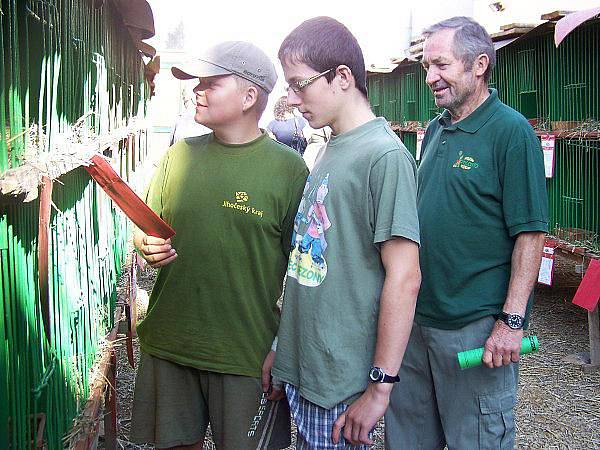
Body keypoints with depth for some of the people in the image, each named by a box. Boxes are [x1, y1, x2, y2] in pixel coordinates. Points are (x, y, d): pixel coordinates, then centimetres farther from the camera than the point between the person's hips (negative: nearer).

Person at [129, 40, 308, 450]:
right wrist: (148, 247, -10)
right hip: (167, 342, 4)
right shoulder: (180, 155, 5)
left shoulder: (289, 168, -8)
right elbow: (144, 231, 13)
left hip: (247, 353, -4)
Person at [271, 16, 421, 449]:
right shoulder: (329, 150, 10)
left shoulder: (385, 156, -16)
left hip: (343, 380, -8)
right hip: (301, 365, 8)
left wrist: (381, 386, -18)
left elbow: (404, 279, -20)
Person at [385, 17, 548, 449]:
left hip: (477, 327, -7)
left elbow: (530, 233, -16)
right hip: (418, 315, 7)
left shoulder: (511, 130, -12)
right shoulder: (435, 130, 10)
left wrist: (512, 321, -20)